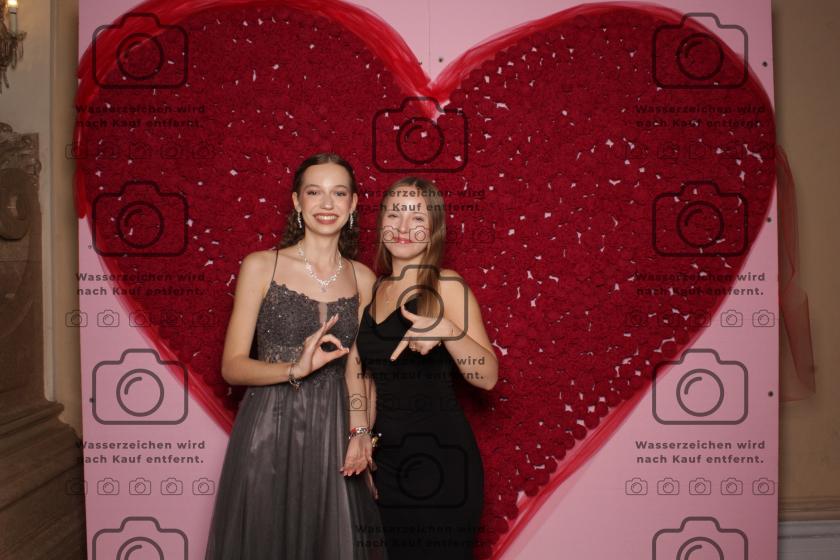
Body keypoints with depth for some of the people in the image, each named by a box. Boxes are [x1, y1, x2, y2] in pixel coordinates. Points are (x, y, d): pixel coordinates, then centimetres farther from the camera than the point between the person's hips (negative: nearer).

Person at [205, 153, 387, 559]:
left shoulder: (363, 278, 5)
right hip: (271, 434, -2)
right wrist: (295, 369, -23)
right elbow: (232, 366, -7)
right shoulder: (260, 266, -4)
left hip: (336, 436, 3)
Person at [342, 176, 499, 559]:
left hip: (438, 458, -6)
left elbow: (488, 376, -15)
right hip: (385, 458, 6)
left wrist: (447, 331, -29)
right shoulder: (375, 290, 10)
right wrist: (360, 434, 7)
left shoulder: (446, 286, -8)